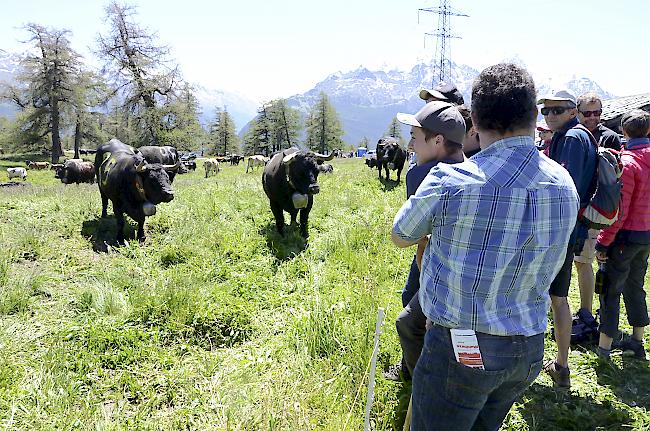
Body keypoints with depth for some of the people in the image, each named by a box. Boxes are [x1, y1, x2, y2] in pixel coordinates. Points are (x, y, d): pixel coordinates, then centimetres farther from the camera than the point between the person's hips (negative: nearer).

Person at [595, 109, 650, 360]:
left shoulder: (626, 163, -17)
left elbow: (618, 211, -20)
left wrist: (603, 242, -16)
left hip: (626, 236, -7)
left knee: (611, 290, 1)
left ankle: (604, 346, 7)